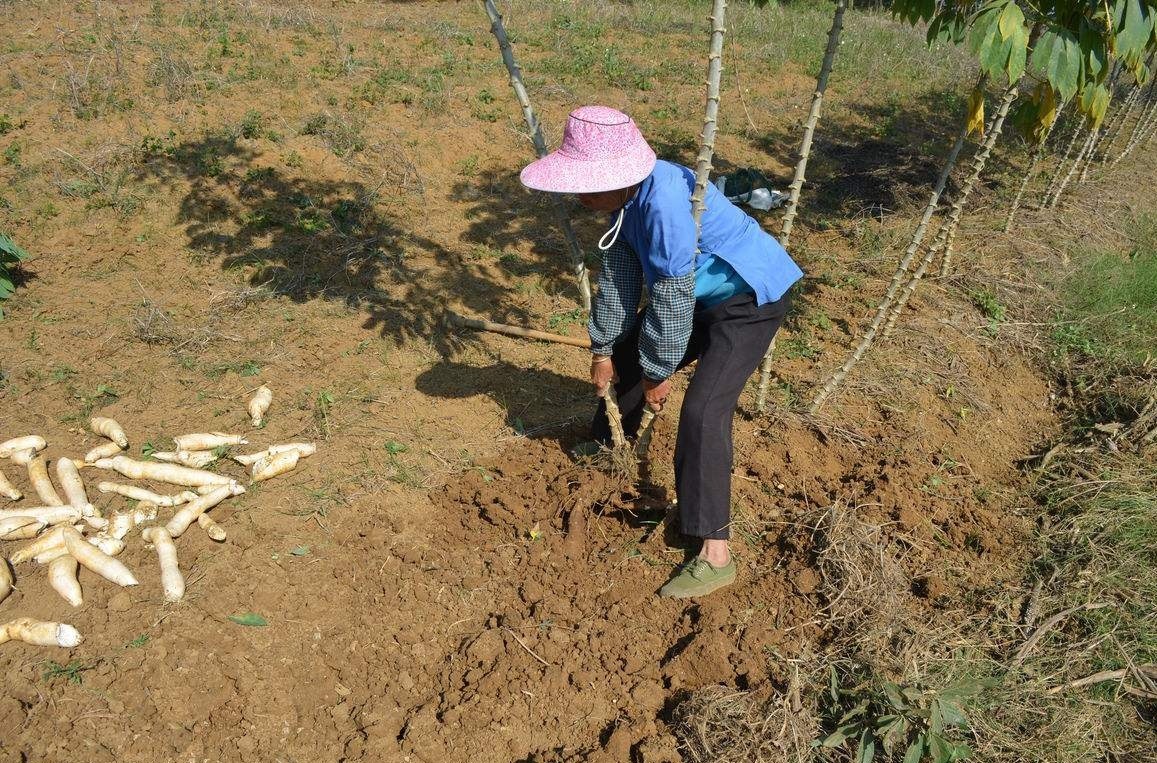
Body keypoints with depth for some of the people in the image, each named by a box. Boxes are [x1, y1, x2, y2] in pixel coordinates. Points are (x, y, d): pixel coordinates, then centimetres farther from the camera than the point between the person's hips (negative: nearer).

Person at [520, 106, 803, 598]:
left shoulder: (665, 200, -35)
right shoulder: (626, 193, -8)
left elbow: (673, 297, -29)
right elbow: (619, 274, 1)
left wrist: (659, 373, -17)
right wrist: (603, 348, 6)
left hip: (749, 300, -9)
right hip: (701, 297, 9)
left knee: (702, 412, -21)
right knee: (623, 358, 18)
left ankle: (715, 555, -12)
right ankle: (607, 446, 46)